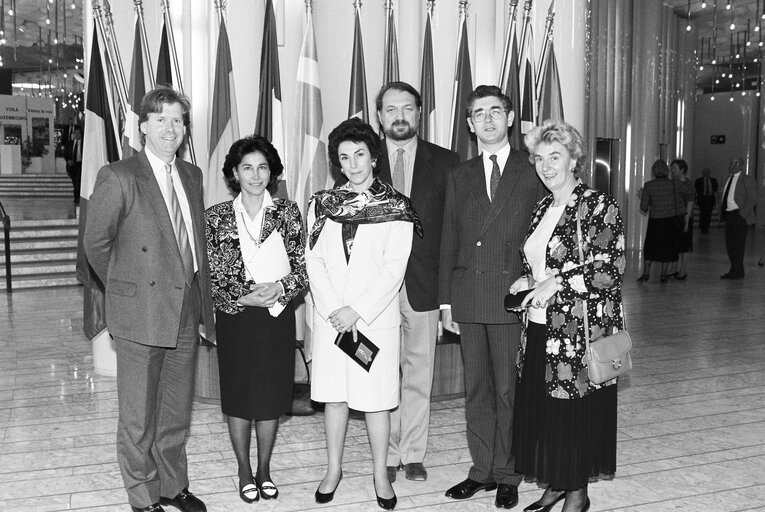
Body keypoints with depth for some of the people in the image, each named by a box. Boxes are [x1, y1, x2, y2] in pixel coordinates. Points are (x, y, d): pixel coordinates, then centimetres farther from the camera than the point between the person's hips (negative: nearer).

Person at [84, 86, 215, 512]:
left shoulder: (192, 175, 10)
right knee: (139, 417, 8)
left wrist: (204, 305, 10)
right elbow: (96, 244, -3)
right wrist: (128, 287, 6)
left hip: (186, 314, 6)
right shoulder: (118, 177, -10)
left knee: (176, 412, 18)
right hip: (141, 316, -5)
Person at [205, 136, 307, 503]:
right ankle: (245, 472, 27)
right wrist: (242, 297, -15)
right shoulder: (217, 217, -1)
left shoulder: (287, 213, 1)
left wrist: (280, 288, -17)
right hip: (235, 317, 0)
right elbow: (209, 276, -2)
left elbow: (301, 269, 0)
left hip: (277, 316, 1)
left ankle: (264, 470, 28)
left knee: (271, 396, 10)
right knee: (238, 396, 9)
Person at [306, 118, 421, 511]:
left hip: (376, 316, -2)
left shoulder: (395, 207, -2)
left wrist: (357, 311, -13)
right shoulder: (322, 203, 7)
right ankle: (333, 469, 25)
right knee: (333, 394, 9)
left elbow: (393, 269, -8)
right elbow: (314, 261, 2)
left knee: (376, 397, 3)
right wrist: (333, 310, -10)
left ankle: (380, 474, 19)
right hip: (330, 316, 3)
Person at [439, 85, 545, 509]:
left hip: (514, 298, -3)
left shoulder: (533, 171, 2)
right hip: (468, 299, 4)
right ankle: (482, 470, 23)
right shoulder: (460, 177, 13)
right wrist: (446, 300, 7)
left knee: (509, 391, 4)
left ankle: (507, 475, 18)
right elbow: (449, 241, 12)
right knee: (476, 391, 11)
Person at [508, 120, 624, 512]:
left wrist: (557, 281, -22)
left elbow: (611, 268, -16)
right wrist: (528, 279, 3)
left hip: (580, 332, -6)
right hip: (540, 329, 7)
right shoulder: (542, 209, 13)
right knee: (539, 409, 11)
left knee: (576, 414, 4)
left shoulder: (599, 206, -9)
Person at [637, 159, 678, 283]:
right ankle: (664, 275, 14)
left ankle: (646, 272, 2)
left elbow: (644, 207, -8)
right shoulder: (672, 184, -6)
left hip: (654, 221, -1)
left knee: (649, 247, 12)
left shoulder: (649, 185, -10)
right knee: (666, 248, 12)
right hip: (670, 220, 1)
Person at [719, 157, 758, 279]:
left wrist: (742, 214, -17)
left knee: (738, 244, -5)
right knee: (729, 244, 9)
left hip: (739, 215, -8)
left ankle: (736, 272, 2)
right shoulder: (728, 179, 17)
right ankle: (736, 271, 20)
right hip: (729, 215, 8)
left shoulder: (747, 179, -5)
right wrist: (722, 213, 10)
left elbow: (752, 198, -10)